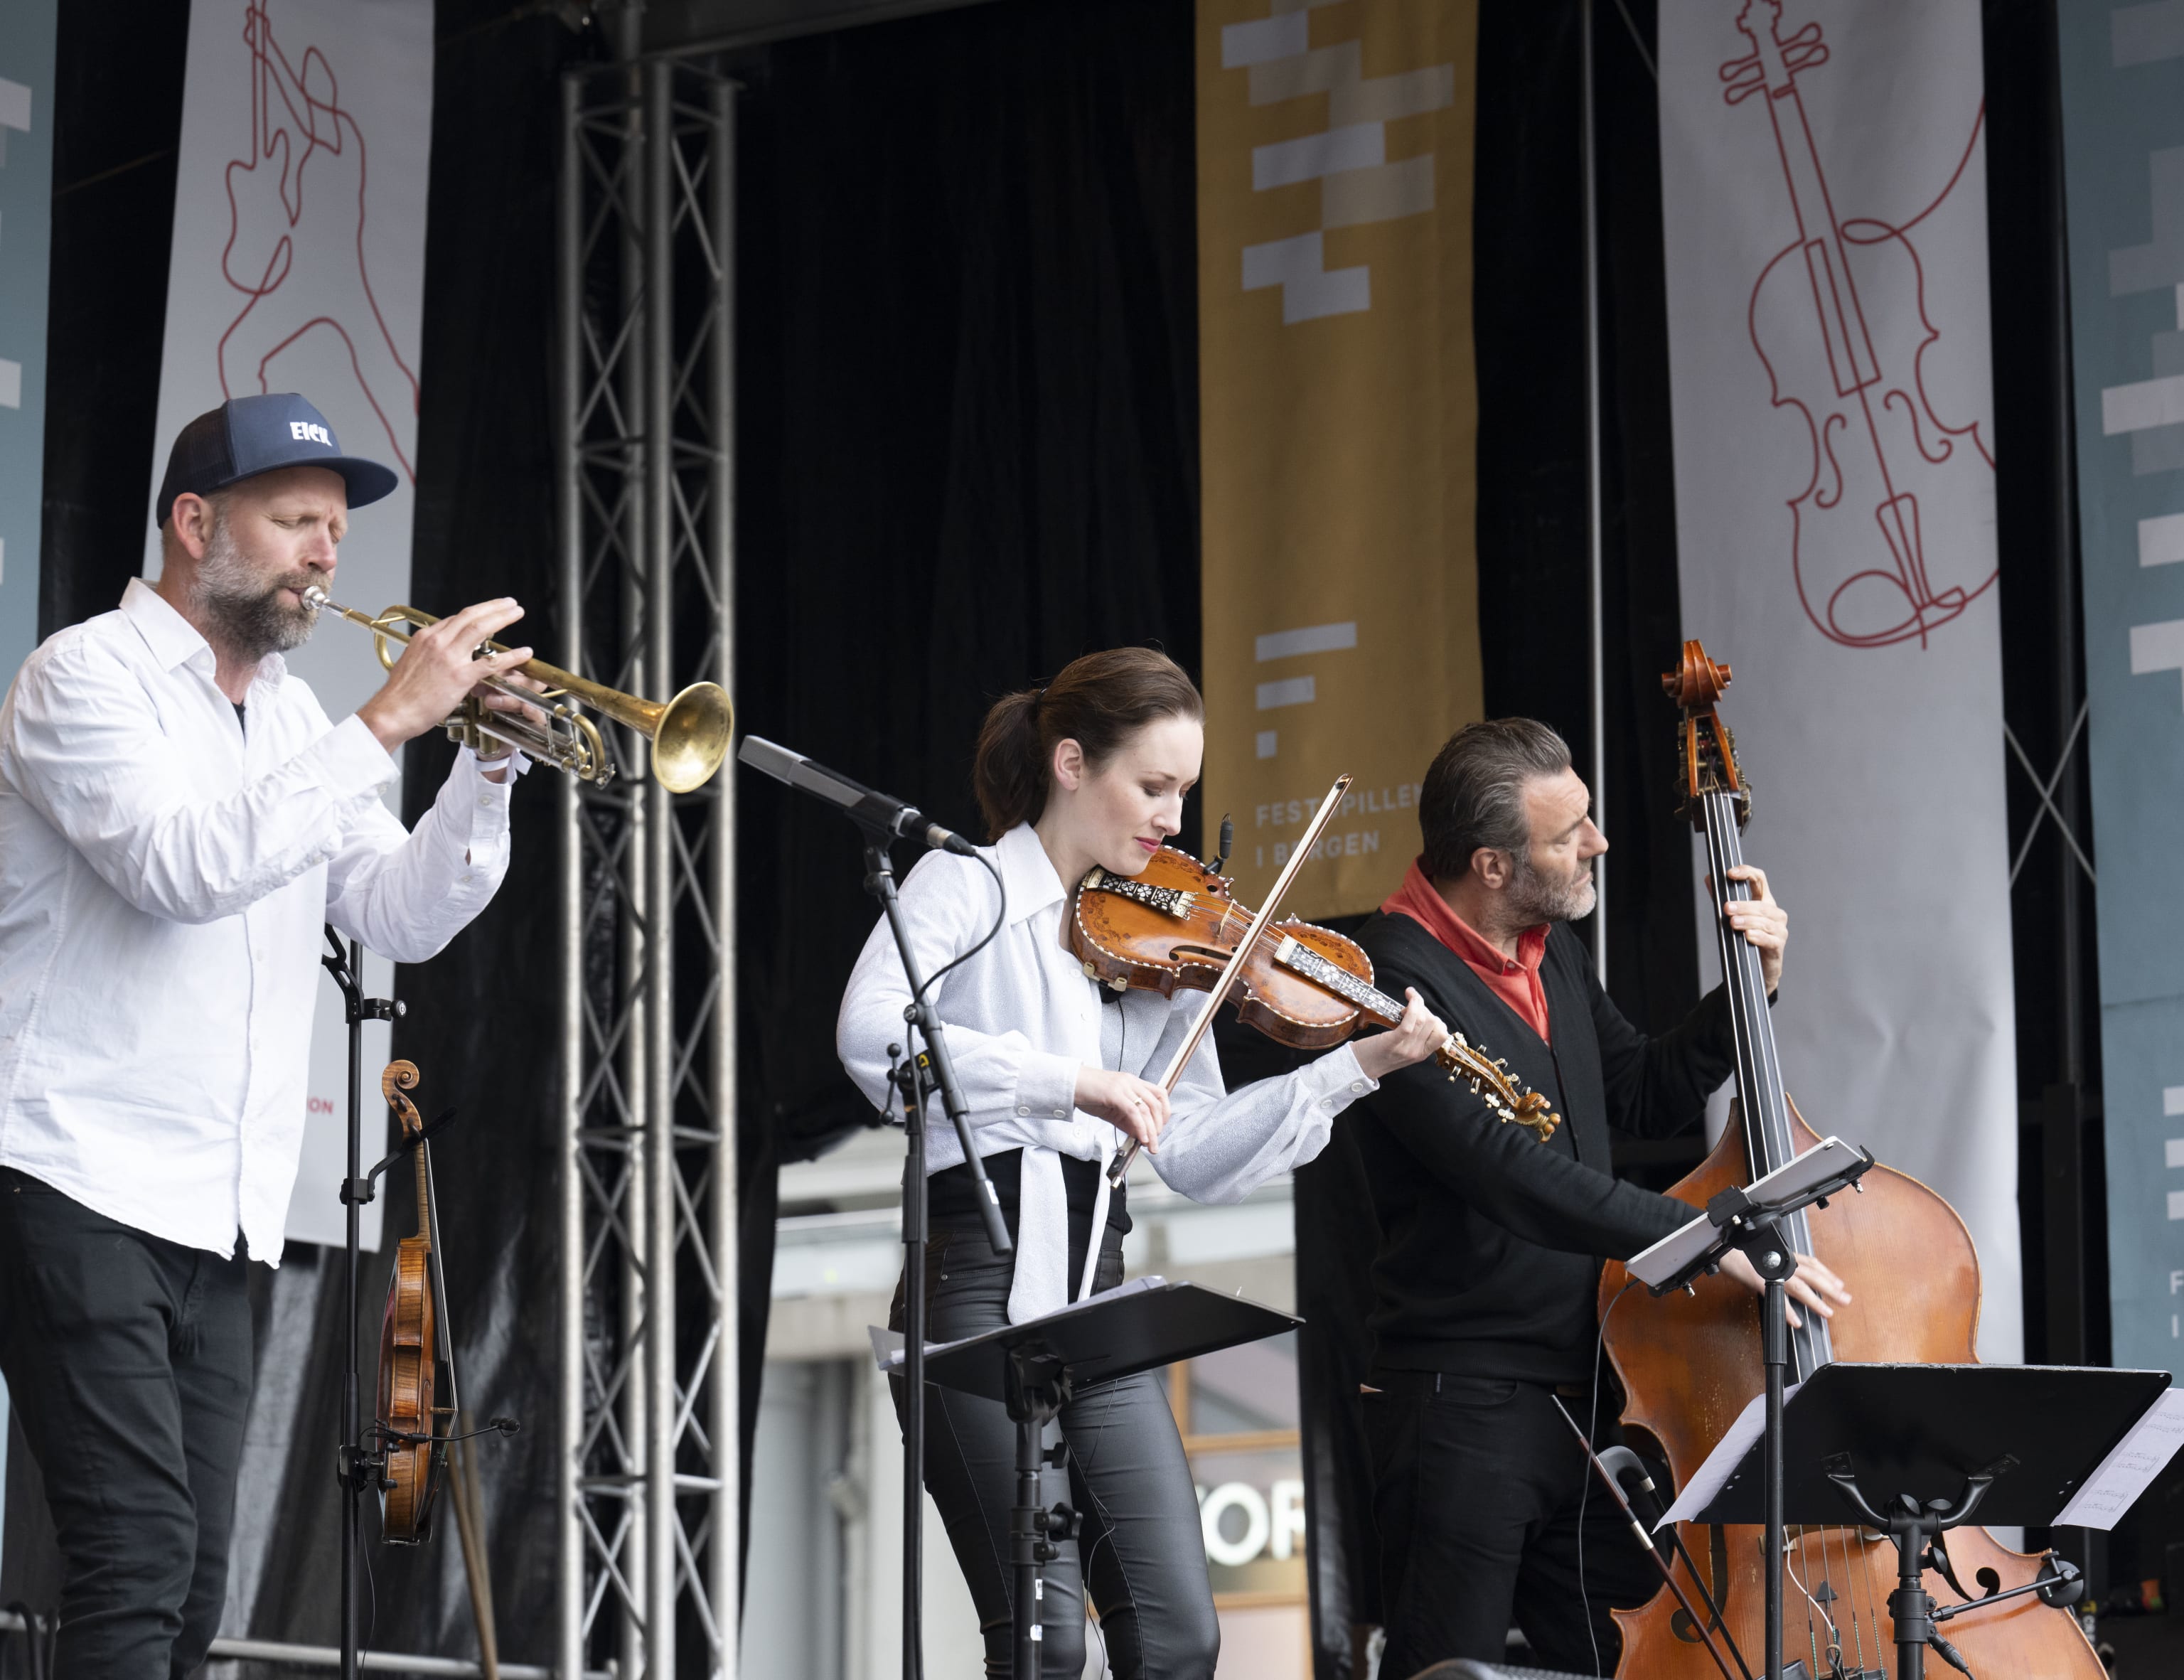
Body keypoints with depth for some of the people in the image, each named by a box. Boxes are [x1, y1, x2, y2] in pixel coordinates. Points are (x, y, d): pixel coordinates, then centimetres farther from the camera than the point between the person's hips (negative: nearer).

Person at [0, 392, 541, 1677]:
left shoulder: (293, 721, 19)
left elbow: (405, 917, 14)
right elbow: (189, 869, -21)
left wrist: (488, 770, -2)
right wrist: (386, 726, -20)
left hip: (218, 1216, 8)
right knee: (136, 1557, -18)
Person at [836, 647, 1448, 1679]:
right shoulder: (966, 889, -1)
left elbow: (1196, 1159, 9)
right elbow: (872, 1034, -21)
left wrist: (1355, 1067, 1)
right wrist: (1070, 1080, -27)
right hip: (980, 1282, -6)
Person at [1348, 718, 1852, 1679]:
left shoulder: (1551, 952, 12)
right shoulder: (1399, 977, -18)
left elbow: (1646, 1100, 24)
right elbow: (1509, 1173, -27)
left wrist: (1749, 988, 8)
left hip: (1585, 1401, 8)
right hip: (1465, 1408, -8)